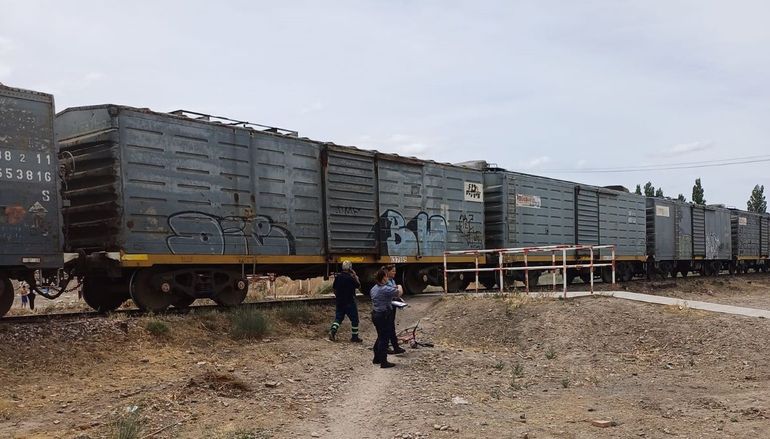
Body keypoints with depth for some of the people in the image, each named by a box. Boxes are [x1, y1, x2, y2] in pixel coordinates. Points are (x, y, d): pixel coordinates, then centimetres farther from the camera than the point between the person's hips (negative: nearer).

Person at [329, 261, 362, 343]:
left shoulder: (337, 276, 0)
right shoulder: (351, 277, -17)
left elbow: (334, 287, 10)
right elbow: (358, 285, -5)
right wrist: (355, 276, 1)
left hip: (339, 301, 5)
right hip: (350, 302, -5)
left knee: (338, 318, 13)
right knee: (354, 319, 8)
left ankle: (332, 331, -9)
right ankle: (354, 337, 13)